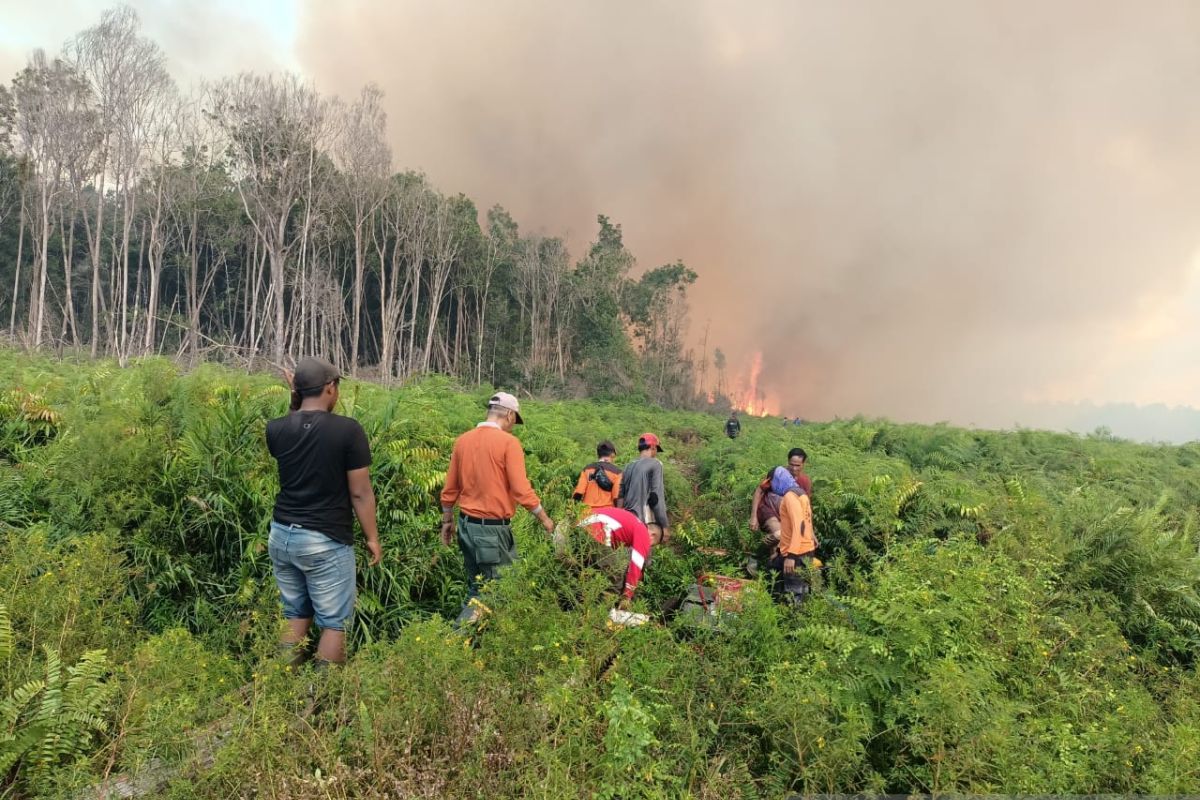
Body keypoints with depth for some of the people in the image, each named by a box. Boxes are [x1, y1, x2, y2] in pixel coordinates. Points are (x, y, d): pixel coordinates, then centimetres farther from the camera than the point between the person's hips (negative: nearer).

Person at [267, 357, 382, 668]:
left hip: (281, 535, 6)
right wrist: (372, 538, -1)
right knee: (334, 621, 7)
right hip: (325, 541, -6)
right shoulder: (348, 430, -16)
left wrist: (295, 402, 13)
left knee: (295, 613, 20)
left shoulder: (276, 429, -2)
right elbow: (360, 494, -12)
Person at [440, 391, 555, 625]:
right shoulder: (508, 442, -12)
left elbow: (449, 489, 12)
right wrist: (545, 519, -3)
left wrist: (447, 522, 23)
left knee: (476, 589, 17)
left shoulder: (462, 440, 7)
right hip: (493, 529, -7)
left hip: (467, 525, 7)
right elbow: (522, 490, -16)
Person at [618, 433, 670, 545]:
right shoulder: (655, 464, -2)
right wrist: (665, 525, -5)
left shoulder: (629, 467, 15)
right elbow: (656, 498, -8)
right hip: (646, 522, -7)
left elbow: (620, 497, 16)